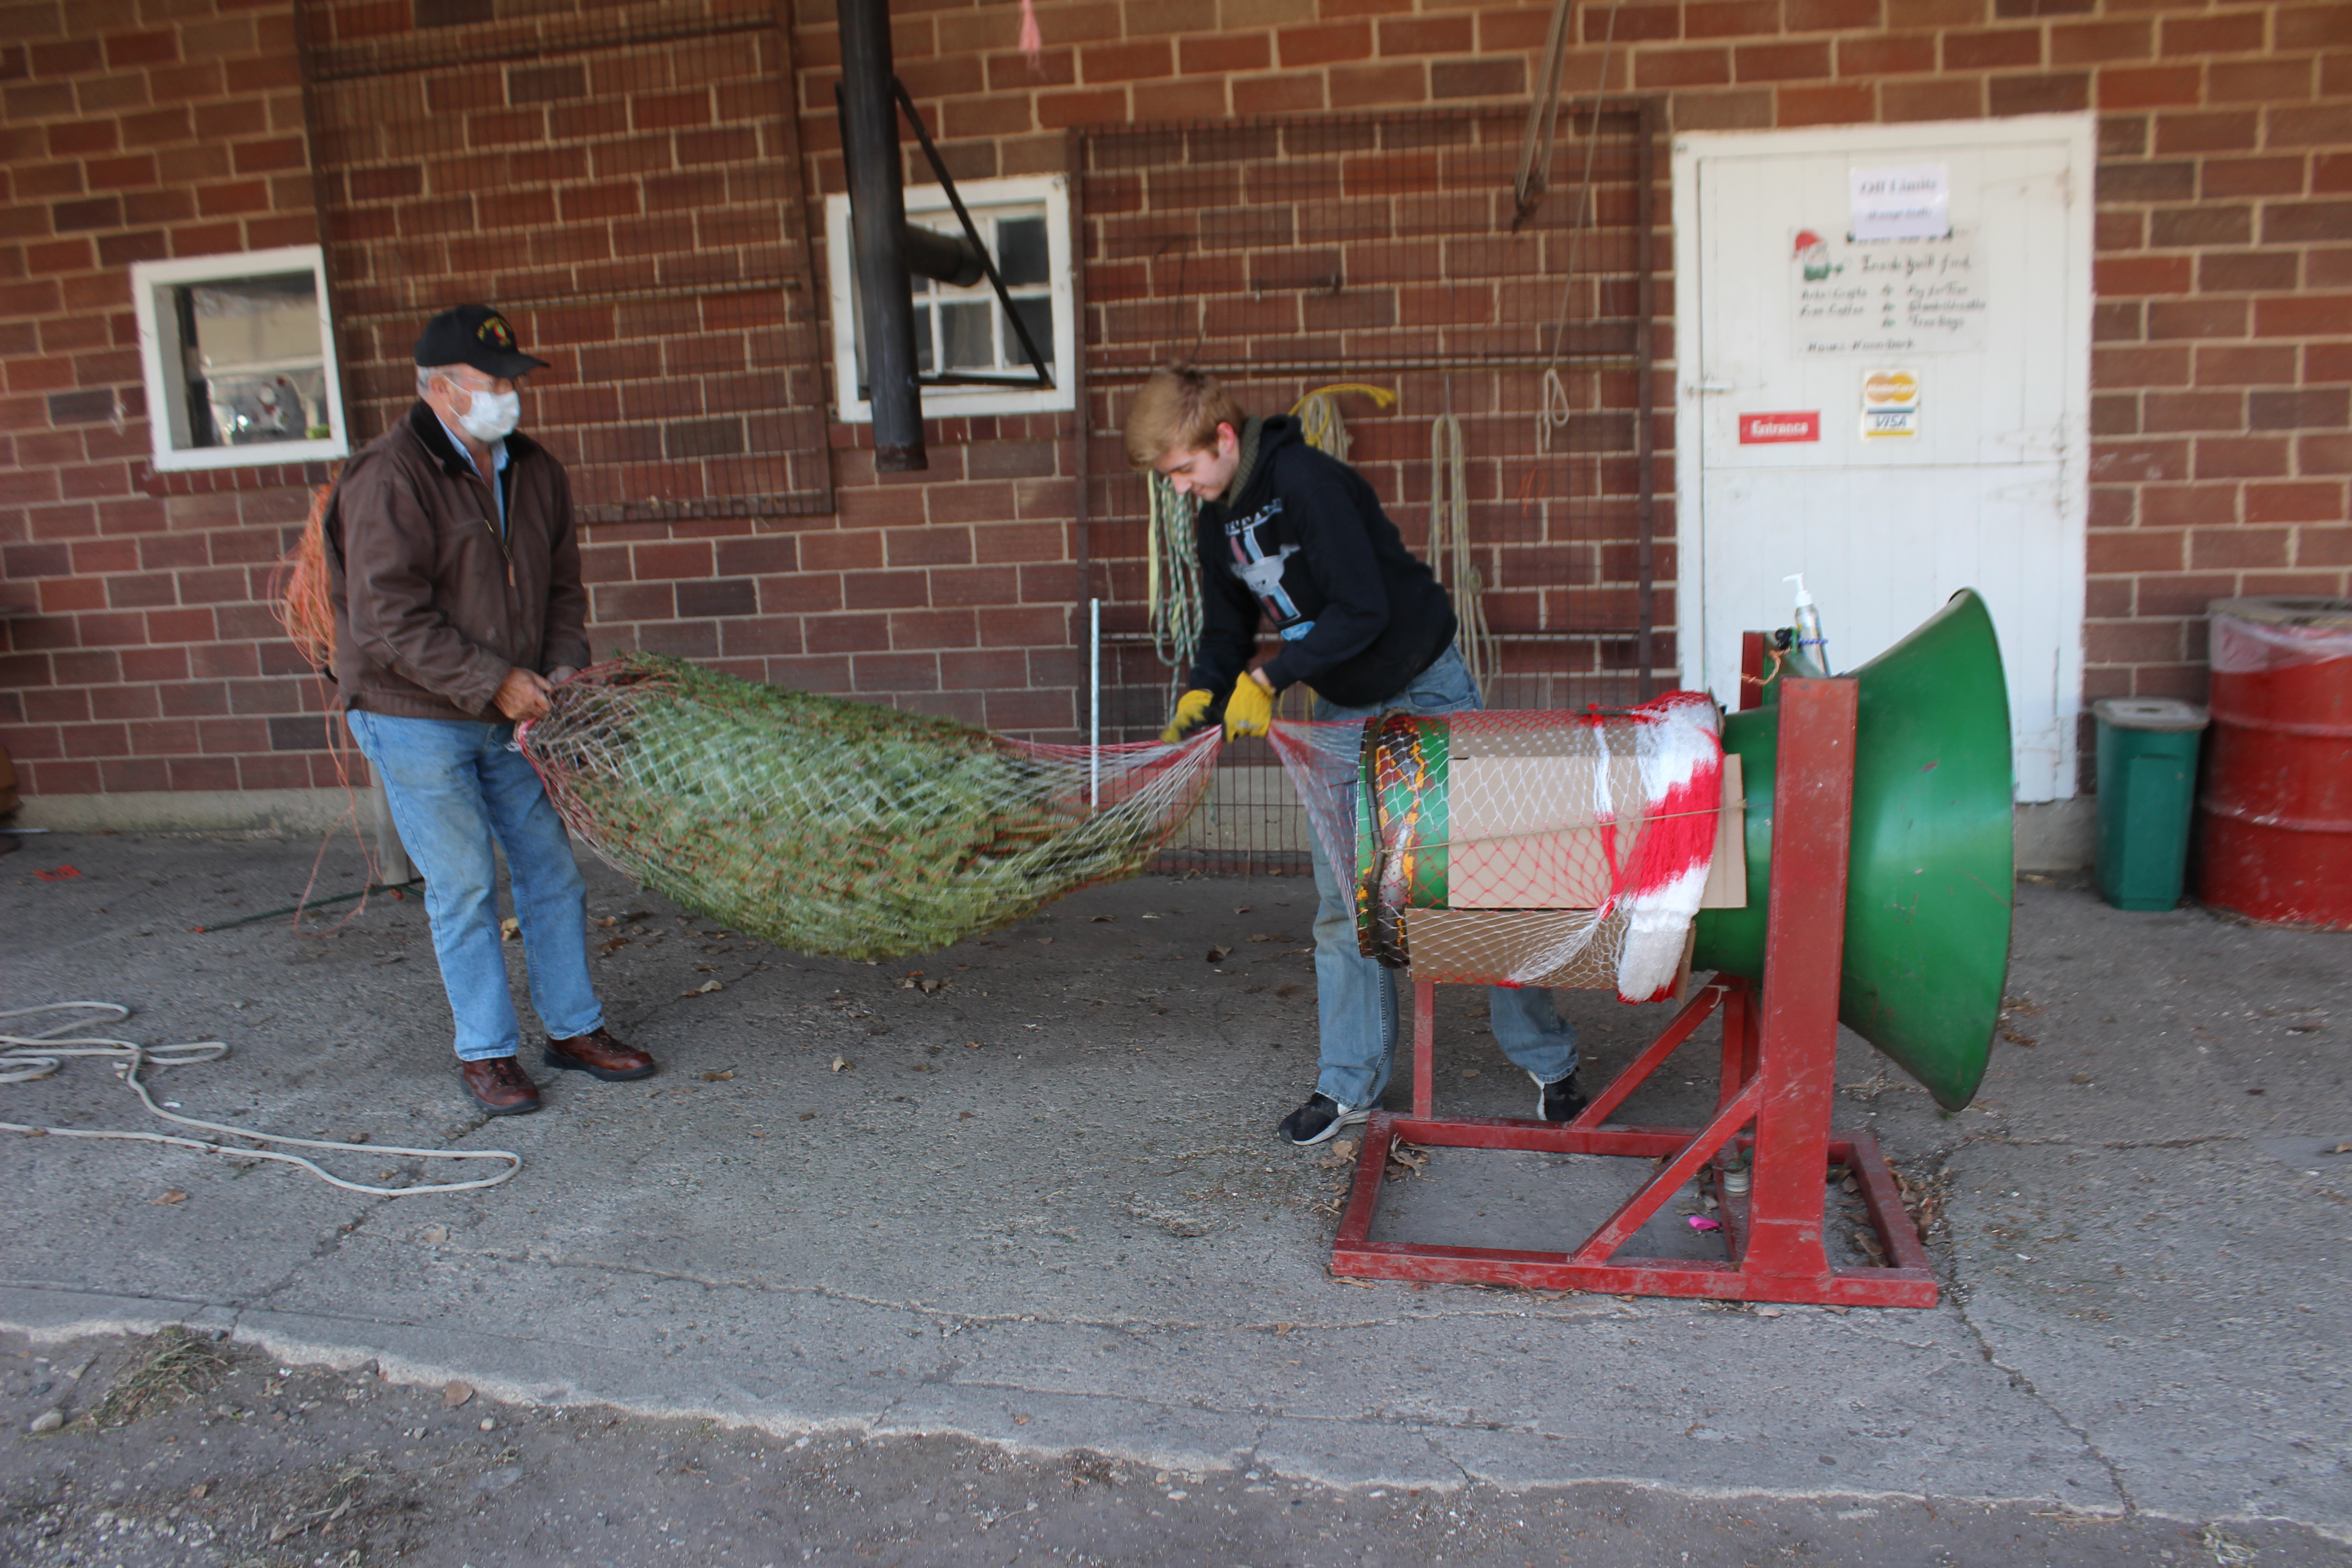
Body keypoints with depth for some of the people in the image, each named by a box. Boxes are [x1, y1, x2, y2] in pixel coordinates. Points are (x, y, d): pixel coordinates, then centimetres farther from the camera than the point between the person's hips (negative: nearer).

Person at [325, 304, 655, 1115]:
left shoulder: (532, 470, 6)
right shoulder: (389, 478, -17)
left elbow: (562, 583, 14)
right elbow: (387, 618, -22)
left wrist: (562, 666, -3)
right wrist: (493, 680, -22)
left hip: (508, 715, 7)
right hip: (415, 719, -7)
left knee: (552, 869, 9)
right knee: (464, 886, -1)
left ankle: (575, 1029, 23)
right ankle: (485, 1052, 13)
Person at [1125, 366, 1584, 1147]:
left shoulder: (1308, 481, -23)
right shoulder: (1215, 521, 3)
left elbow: (1363, 609, -27)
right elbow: (1228, 629, 12)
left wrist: (1270, 679, -23)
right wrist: (1205, 691, -7)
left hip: (1426, 689, -7)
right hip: (1342, 709, 7)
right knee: (1342, 898, 3)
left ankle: (1549, 1063, 13)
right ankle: (1351, 1083, 13)